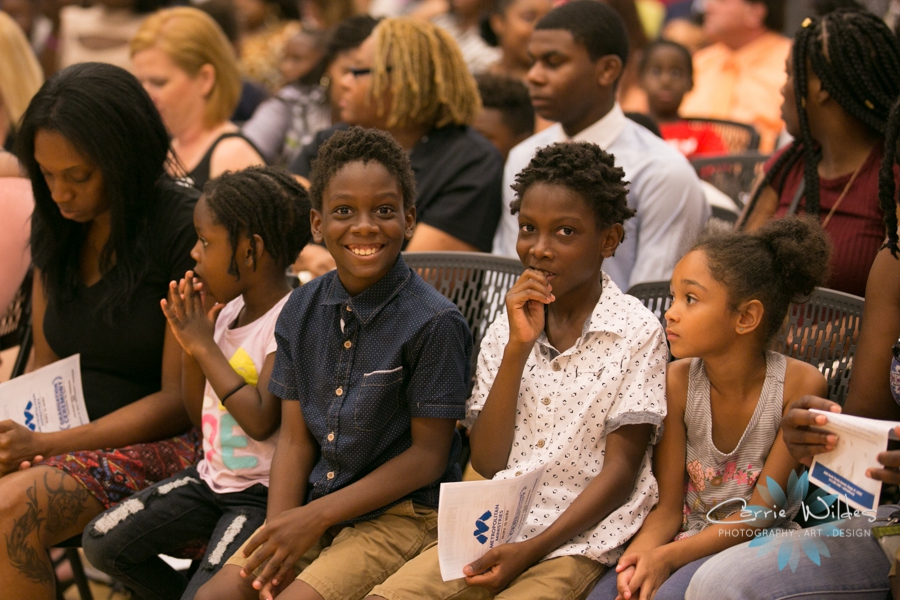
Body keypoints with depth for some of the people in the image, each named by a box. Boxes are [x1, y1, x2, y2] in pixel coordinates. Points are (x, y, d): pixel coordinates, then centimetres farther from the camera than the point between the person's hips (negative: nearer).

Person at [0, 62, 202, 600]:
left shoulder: (184, 229, -12)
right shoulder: (55, 227, 10)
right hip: (72, 439, 7)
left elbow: (180, 401, -12)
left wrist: (45, 445, -19)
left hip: (160, 442, -7)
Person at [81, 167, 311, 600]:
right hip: (213, 477, 8)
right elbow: (198, 414, 13)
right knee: (101, 543, 0)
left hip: (263, 494, -8)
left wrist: (205, 345, -18)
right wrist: (191, 347, -5)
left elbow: (261, 421, -27)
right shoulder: (227, 309, 6)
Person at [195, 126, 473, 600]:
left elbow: (428, 455, -13)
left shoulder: (434, 323, -15)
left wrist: (316, 516, -16)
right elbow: (295, 439, 5)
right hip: (315, 504, 5)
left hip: (403, 513, -5)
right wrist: (279, 532, -11)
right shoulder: (302, 310, 3)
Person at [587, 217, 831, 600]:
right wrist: (641, 554, -22)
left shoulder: (800, 385, -13)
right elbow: (668, 507, 1)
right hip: (691, 537, 3)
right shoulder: (678, 381, -3)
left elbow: (761, 511, -12)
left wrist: (668, 557, -23)